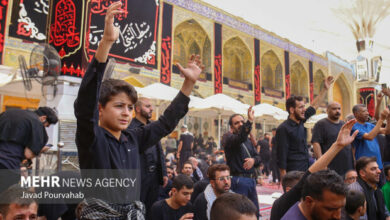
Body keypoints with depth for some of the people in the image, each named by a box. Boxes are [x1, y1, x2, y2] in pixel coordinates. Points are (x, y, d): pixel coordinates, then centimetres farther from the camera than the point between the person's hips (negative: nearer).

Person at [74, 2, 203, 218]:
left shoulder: (133, 139, 4)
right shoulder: (91, 138, -12)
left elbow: (166, 122, 9)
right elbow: (85, 100, -27)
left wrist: (189, 83, 3)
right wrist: (106, 42, -38)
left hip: (135, 213, 5)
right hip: (99, 213, -5)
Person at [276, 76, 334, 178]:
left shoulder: (300, 121, 7)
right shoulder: (283, 129, -16)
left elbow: (314, 105, 20)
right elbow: (282, 155, -17)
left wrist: (325, 88, 21)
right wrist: (284, 178, -18)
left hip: (305, 169, 8)